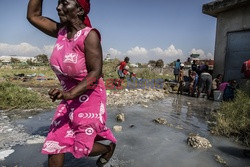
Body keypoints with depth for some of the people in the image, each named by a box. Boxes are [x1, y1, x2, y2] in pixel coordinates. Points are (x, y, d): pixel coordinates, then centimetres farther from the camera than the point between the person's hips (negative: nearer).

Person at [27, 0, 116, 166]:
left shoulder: (89, 35, -20)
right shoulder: (61, 31, 1)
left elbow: (95, 73, -23)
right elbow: (33, 16, 10)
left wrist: (70, 93, -35)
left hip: (90, 99, -6)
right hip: (70, 99, 7)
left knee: (82, 147, 6)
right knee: (54, 144, 9)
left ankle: (109, 147, 38)